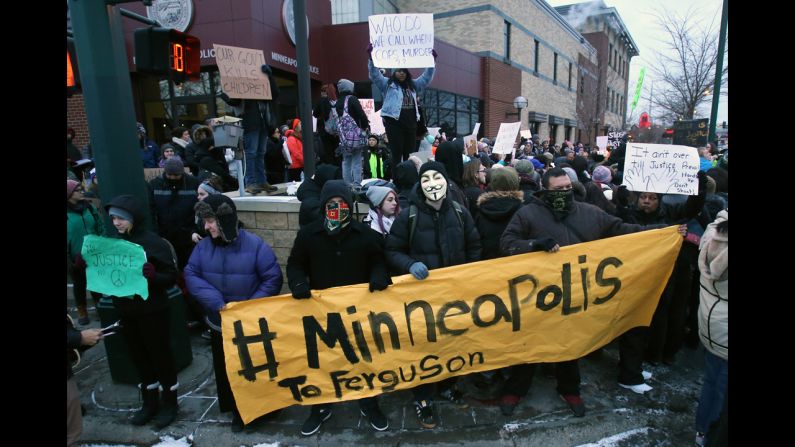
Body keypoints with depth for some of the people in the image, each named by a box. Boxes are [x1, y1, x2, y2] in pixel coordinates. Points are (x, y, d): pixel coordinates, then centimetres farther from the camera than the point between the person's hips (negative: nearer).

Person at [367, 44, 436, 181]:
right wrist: (371, 57, -17)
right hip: (394, 123, -5)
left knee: (410, 154, 6)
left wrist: (432, 61, 18)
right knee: (397, 154, -5)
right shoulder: (388, 84, 6)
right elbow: (375, 75, -5)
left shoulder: (413, 85, 20)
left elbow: (426, 77, 25)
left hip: (411, 123, 5)